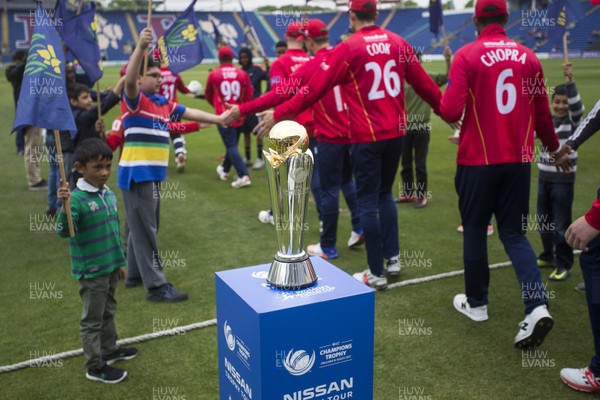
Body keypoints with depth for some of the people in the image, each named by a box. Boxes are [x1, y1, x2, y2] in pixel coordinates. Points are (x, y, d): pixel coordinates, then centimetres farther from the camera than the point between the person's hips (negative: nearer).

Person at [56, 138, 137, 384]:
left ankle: (109, 349, 41)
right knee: (92, 319, 5)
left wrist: (120, 261, 18)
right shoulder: (76, 199, -20)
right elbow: (63, 231, -29)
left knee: (108, 312, 23)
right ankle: (95, 367, 17)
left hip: (110, 267, 7)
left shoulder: (109, 194, 3)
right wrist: (64, 207, -44)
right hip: (91, 271, -7)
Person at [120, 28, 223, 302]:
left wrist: (219, 119, 16)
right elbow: (129, 80, -29)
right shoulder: (134, 100, -9)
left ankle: (135, 275, 29)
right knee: (144, 230, -5)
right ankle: (157, 286, -2)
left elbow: (189, 113, 20)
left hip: (153, 174, 9)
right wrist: (141, 48, -43)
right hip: (137, 174, -9)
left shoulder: (163, 103, 14)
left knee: (143, 227, 17)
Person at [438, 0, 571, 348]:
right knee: (514, 232, 11)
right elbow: (542, 114, 10)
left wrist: (443, 103, 9)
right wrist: (554, 147, 27)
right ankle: (538, 306, -4)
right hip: (518, 159, 4)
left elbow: (451, 111, -15)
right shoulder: (528, 57, 5)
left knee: (475, 229, 13)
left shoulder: (467, 56, -8)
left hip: (478, 159, -3)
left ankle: (476, 303, 25)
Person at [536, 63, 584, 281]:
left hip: (563, 180, -5)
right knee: (543, 221, 15)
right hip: (544, 177, 5)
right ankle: (548, 256, 33)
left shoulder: (573, 121, -6)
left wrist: (570, 80, -36)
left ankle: (564, 264, 8)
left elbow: (577, 106, -24)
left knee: (561, 224, -3)